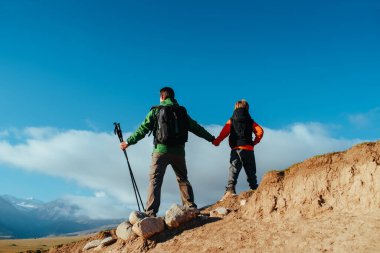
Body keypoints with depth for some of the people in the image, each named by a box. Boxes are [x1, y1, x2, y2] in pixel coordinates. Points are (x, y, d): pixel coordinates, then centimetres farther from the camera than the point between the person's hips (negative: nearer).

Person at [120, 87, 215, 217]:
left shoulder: (156, 111, 3)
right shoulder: (182, 111, 13)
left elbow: (143, 129, -3)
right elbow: (196, 128, 17)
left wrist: (128, 142, 3)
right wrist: (211, 138, 27)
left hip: (161, 150, -3)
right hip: (178, 151, 3)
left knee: (154, 181, -1)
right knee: (183, 179, 15)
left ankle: (150, 213, -6)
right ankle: (191, 208, 12)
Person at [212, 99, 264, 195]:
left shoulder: (231, 121, 6)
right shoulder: (250, 121, 9)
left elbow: (224, 133, -4)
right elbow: (260, 131, -1)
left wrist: (216, 141, 5)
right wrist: (255, 142, 11)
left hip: (236, 149, -1)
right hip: (249, 149, 1)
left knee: (233, 169, -4)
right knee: (251, 171, 12)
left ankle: (230, 188, -21)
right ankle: (254, 189, 13)